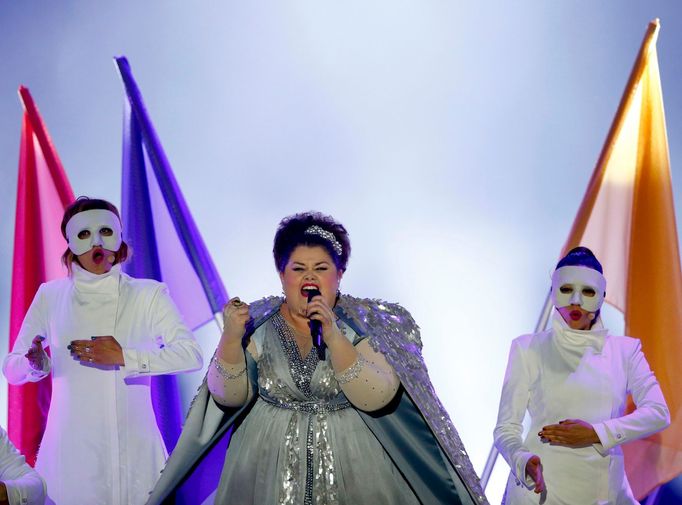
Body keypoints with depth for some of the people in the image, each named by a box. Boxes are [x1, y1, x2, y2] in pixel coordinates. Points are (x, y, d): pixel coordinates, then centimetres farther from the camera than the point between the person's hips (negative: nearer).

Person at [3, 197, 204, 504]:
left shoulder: (148, 295, -1)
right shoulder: (51, 296, 4)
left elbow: (191, 354, -12)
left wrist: (124, 357, -21)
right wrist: (37, 365, -18)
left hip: (134, 447, -1)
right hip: (70, 448, 1)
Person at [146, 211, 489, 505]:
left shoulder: (362, 324, -6)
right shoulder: (258, 324, -2)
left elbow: (379, 398, -18)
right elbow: (229, 397, -6)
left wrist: (333, 338, -27)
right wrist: (231, 339, -22)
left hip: (352, 466, -1)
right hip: (268, 468, 1)